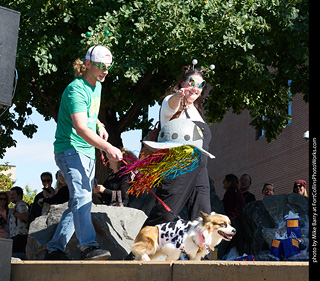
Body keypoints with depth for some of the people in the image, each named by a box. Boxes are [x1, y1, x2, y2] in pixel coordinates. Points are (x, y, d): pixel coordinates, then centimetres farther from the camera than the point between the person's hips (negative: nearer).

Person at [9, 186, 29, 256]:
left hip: (20, 235, -11)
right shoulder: (17, 205, 26)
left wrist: (14, 213, -13)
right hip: (15, 235, 11)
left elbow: (25, 217, -23)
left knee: (16, 255, -17)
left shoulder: (21, 204, -6)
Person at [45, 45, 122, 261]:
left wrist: (99, 126, 10)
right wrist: (107, 147, -39)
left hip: (88, 152, 10)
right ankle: (89, 246, -35)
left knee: (79, 201, 9)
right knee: (81, 196, -25)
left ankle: (55, 248, 15)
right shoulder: (76, 90, -17)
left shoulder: (97, 86, 13)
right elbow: (81, 129, -29)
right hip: (70, 149, -10)